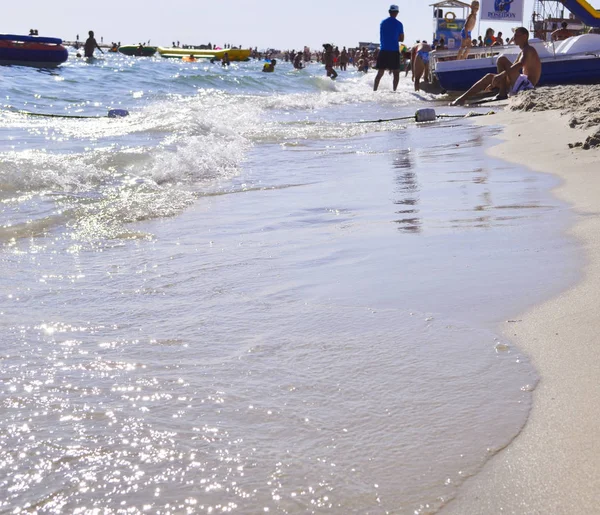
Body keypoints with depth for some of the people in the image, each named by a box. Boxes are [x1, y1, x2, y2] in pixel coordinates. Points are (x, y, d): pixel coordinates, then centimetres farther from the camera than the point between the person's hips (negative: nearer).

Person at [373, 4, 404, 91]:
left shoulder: (382, 23, 9)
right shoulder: (399, 24, -1)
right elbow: (402, 39, 5)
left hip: (383, 50, 3)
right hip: (394, 51, -3)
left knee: (380, 73, 5)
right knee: (396, 73, 4)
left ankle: (374, 91, -2)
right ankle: (394, 91, -4)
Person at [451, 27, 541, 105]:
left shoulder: (528, 50, -9)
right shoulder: (523, 52, 26)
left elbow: (520, 64, -31)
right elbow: (511, 69, 32)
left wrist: (501, 75, -36)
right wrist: (493, 84, 27)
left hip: (526, 85, -11)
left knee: (501, 59, -19)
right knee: (489, 76, 17)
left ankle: (502, 94, -14)